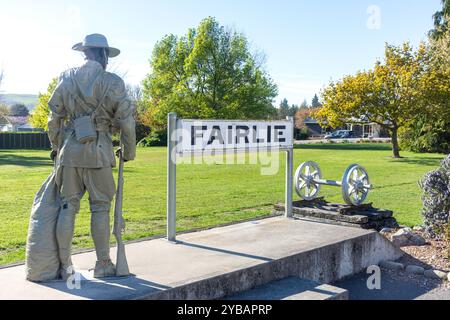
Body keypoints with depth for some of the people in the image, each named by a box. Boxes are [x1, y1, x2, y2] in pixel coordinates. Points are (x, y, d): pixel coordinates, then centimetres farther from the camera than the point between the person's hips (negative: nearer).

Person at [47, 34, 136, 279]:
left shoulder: (67, 79, 6)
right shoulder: (113, 83, -4)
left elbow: (55, 118, 10)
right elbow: (126, 121, -3)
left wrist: (55, 146, 24)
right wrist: (129, 151, 11)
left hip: (69, 149, 3)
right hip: (99, 151, -3)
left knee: (68, 206, 8)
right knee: (100, 207, 5)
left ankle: (65, 266, 12)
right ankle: (103, 265, 12)